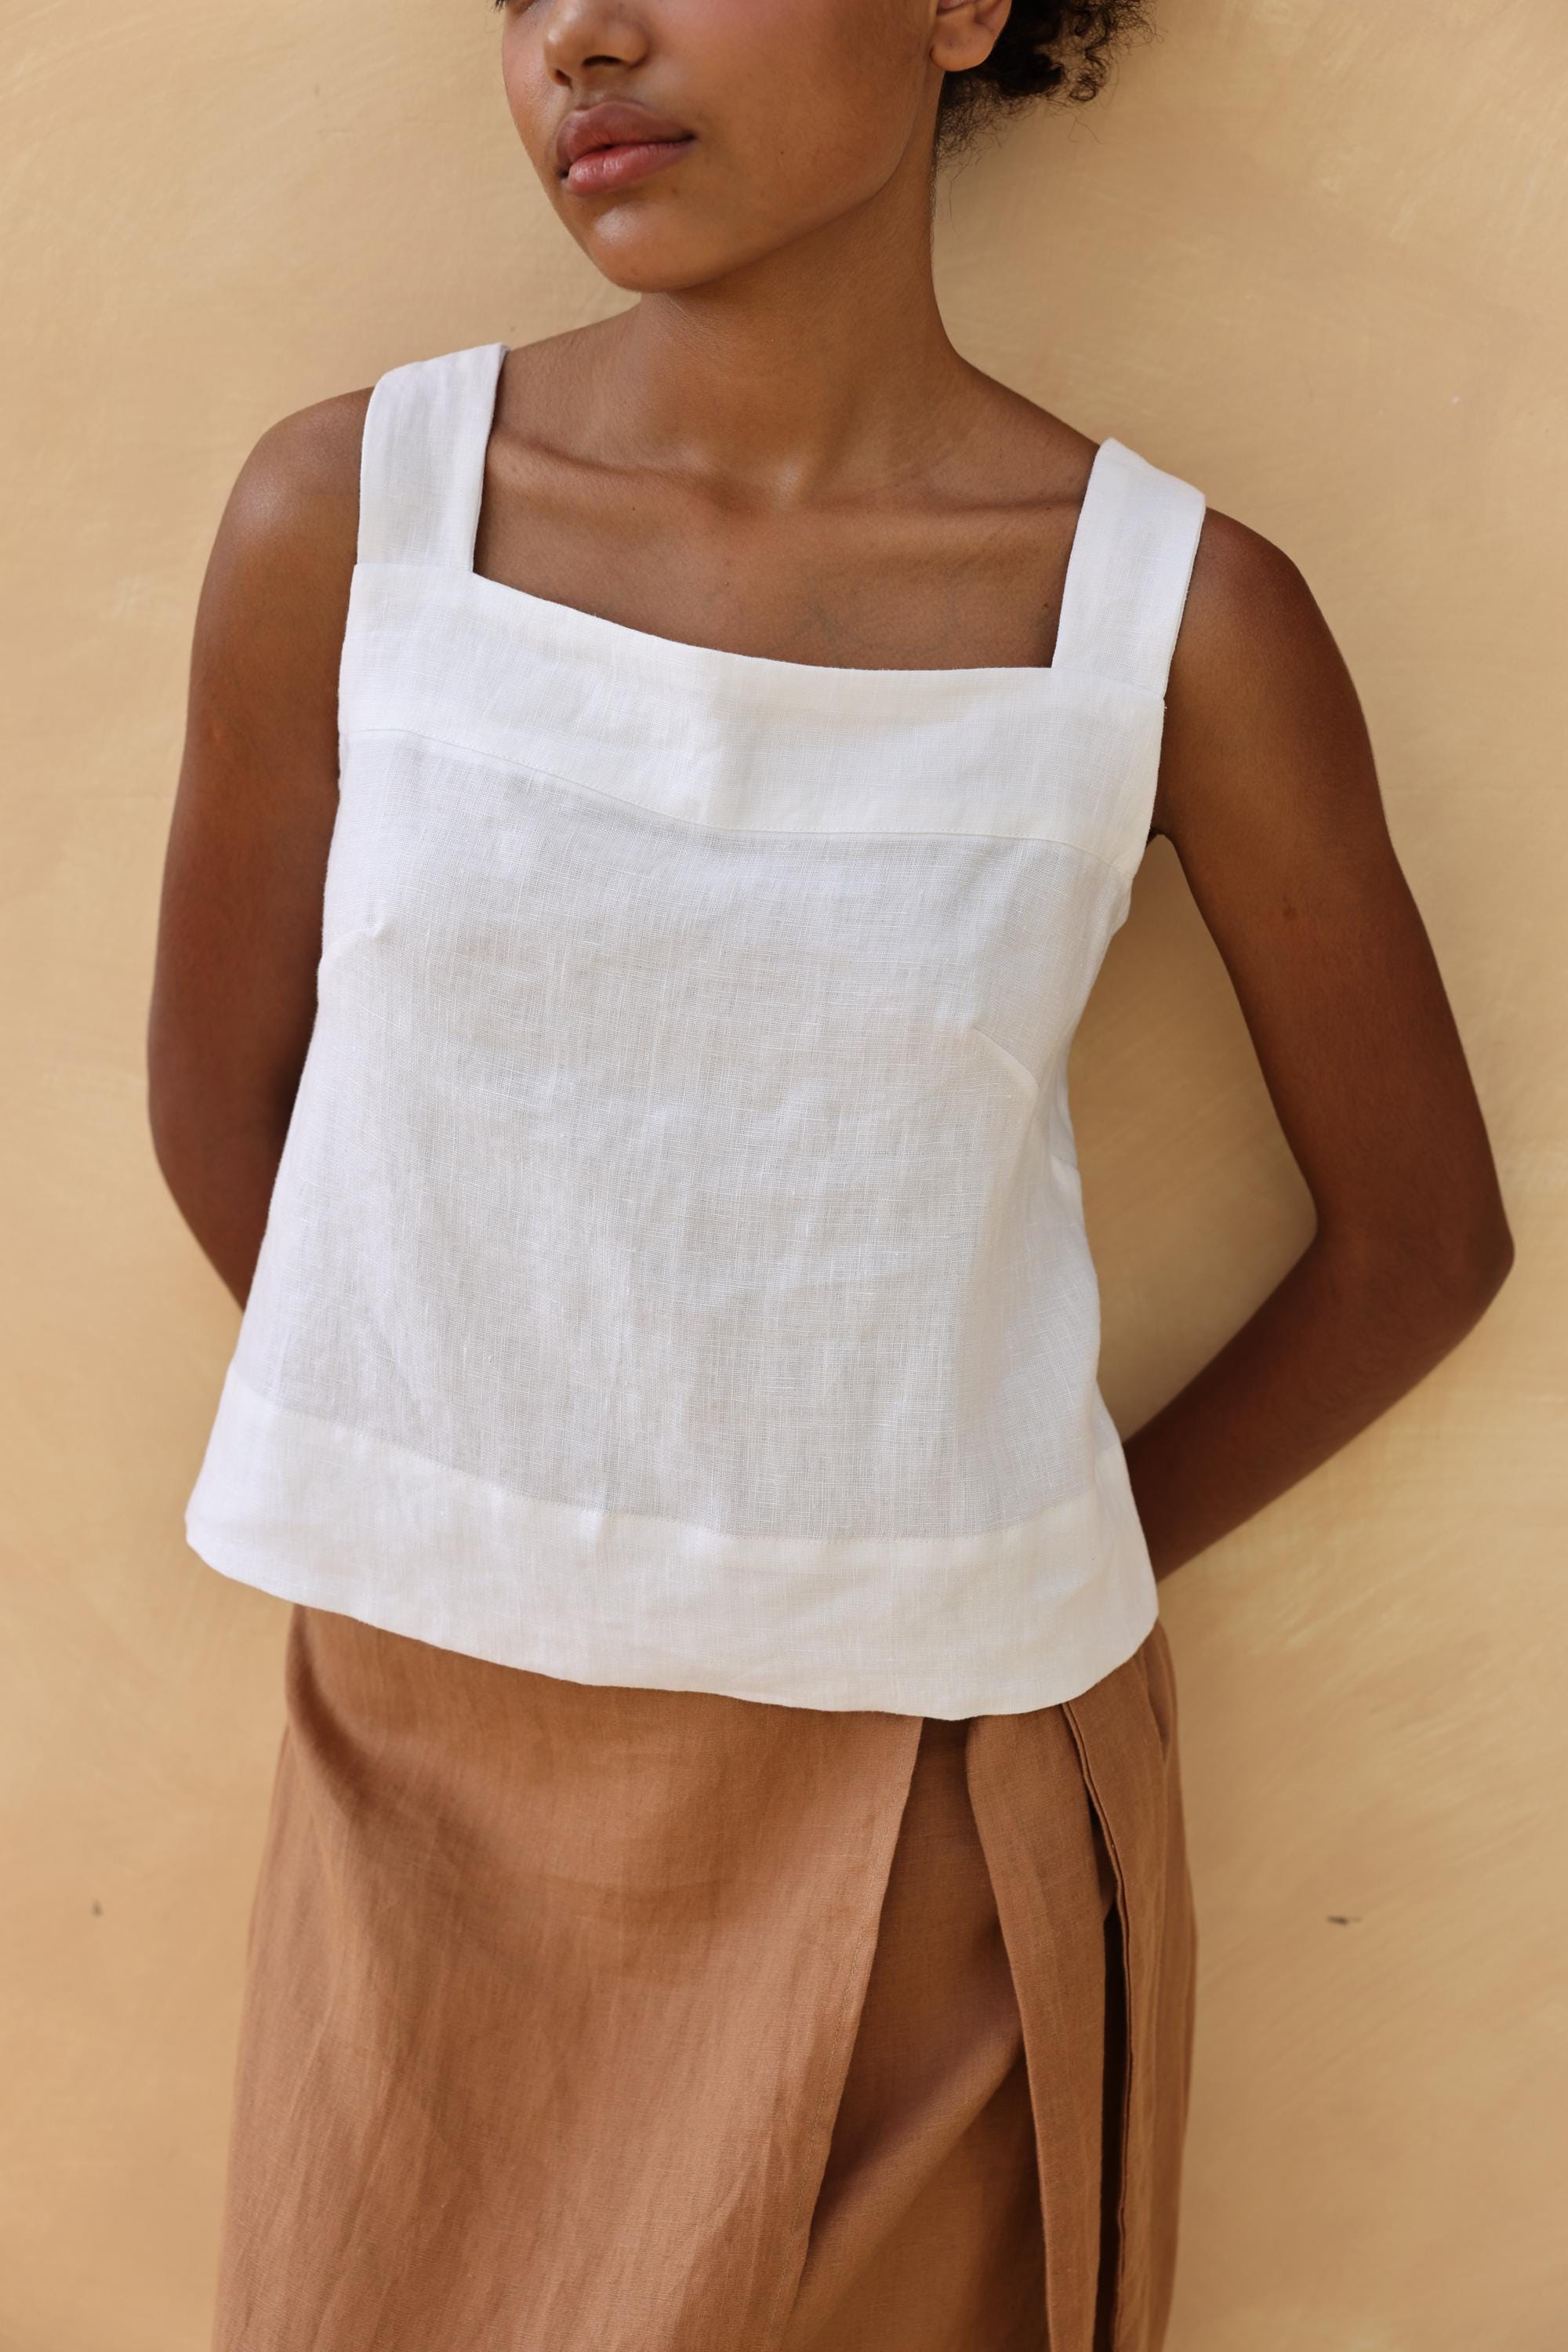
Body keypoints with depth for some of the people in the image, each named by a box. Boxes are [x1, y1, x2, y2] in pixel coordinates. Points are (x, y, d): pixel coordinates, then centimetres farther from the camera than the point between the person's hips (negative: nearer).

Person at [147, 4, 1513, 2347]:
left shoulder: (1177, 619, -11)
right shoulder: (344, 518, -8)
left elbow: (1419, 1235, 1)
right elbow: (222, 1103, 4)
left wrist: (1026, 1590, 6)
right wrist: (515, 1533, 11)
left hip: (925, 1782, -1)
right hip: (432, 1738, 2)